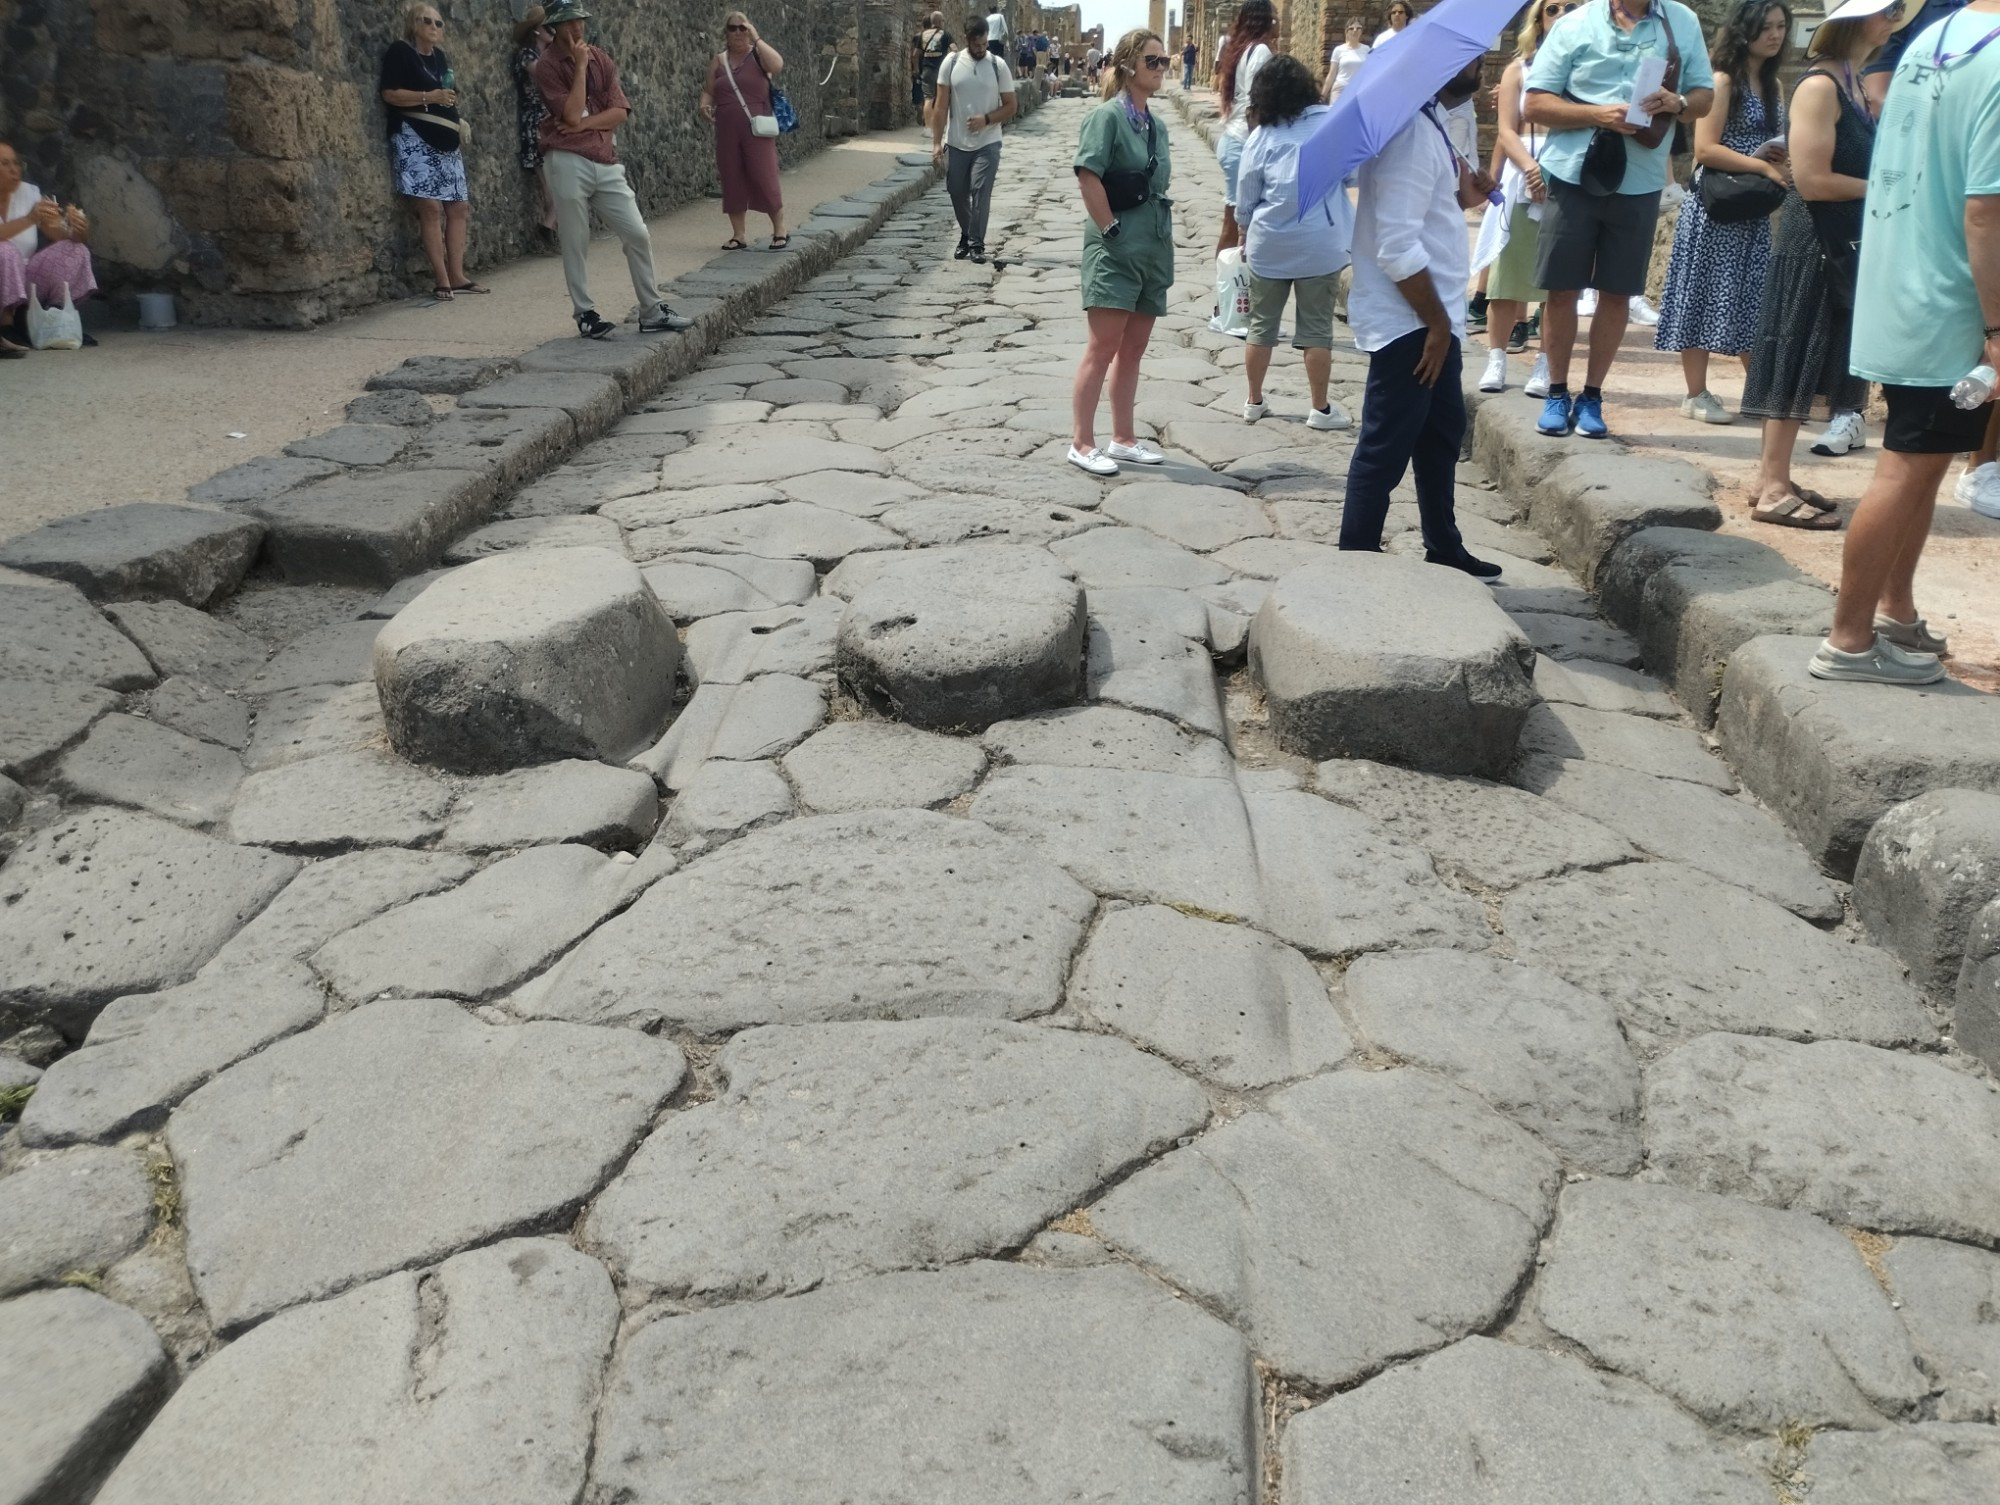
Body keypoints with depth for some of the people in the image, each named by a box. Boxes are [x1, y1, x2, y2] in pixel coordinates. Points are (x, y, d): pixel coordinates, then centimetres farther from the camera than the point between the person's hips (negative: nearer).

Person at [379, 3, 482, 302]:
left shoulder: (440, 56, 20)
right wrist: (429, 96, -19)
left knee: (458, 207, 2)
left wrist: (457, 121, 20)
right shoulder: (400, 51, -2)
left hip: (446, 140, 8)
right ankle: (441, 279, -13)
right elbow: (390, 93, -12)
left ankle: (457, 275, 6)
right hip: (415, 138, -8)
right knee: (430, 207, -13)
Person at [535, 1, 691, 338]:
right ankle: (585, 314, 9)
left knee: (637, 234, 1)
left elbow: (620, 112, 3)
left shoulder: (601, 59, 12)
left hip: (606, 162, 5)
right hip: (568, 162, -5)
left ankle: (652, 312, 8)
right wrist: (580, 66, -10)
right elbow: (571, 114, -14)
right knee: (575, 244, -1)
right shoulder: (547, 65, -3)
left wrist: (584, 123, -10)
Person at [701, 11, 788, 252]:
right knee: (732, 181, 5)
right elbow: (709, 90, 18)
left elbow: (778, 65, -21)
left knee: (765, 179, -6)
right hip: (727, 131, 4)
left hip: (757, 129, -4)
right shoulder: (719, 61, 11)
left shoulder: (758, 54, 0)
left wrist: (756, 39, -16)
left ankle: (780, 231, 6)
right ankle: (738, 236, 12)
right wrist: (705, 104, -4)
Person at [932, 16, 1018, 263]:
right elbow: (941, 106, 0)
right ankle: (966, 236, 29)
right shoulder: (951, 63, -2)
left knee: (980, 192, -10)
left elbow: (1011, 106, -1)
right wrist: (936, 142, -5)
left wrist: (986, 119, -17)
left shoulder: (998, 66, -3)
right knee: (957, 193, 8)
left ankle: (976, 244, -2)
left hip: (987, 144, -2)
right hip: (956, 143, 2)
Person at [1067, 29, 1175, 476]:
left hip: (1152, 250, 8)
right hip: (1115, 250, -8)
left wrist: (1162, 243, 14)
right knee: (1103, 348, -7)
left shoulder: (1155, 125, 15)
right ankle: (1082, 443, -2)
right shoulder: (1108, 116, -8)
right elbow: (1087, 176, -17)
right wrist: (1110, 229, -16)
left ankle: (1123, 438, 19)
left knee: (1132, 350, 11)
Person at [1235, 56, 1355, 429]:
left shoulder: (1261, 136, -2)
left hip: (1269, 245, 1)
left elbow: (1245, 198, 5)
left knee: (1262, 325, 13)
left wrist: (1245, 237, 18)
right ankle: (1321, 409, 11)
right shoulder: (1332, 122, -5)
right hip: (1319, 244, -1)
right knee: (1316, 328, 5)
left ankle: (1254, 402, 22)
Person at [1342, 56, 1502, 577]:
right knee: (1385, 451, -1)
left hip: (1430, 317, 11)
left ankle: (1444, 549, 36)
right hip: (1409, 323, -11)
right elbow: (1398, 249, -26)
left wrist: (1461, 198, 3)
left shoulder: (1428, 121, 10)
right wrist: (1437, 321, -19)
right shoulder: (1412, 131, -22)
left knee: (1442, 433, 21)